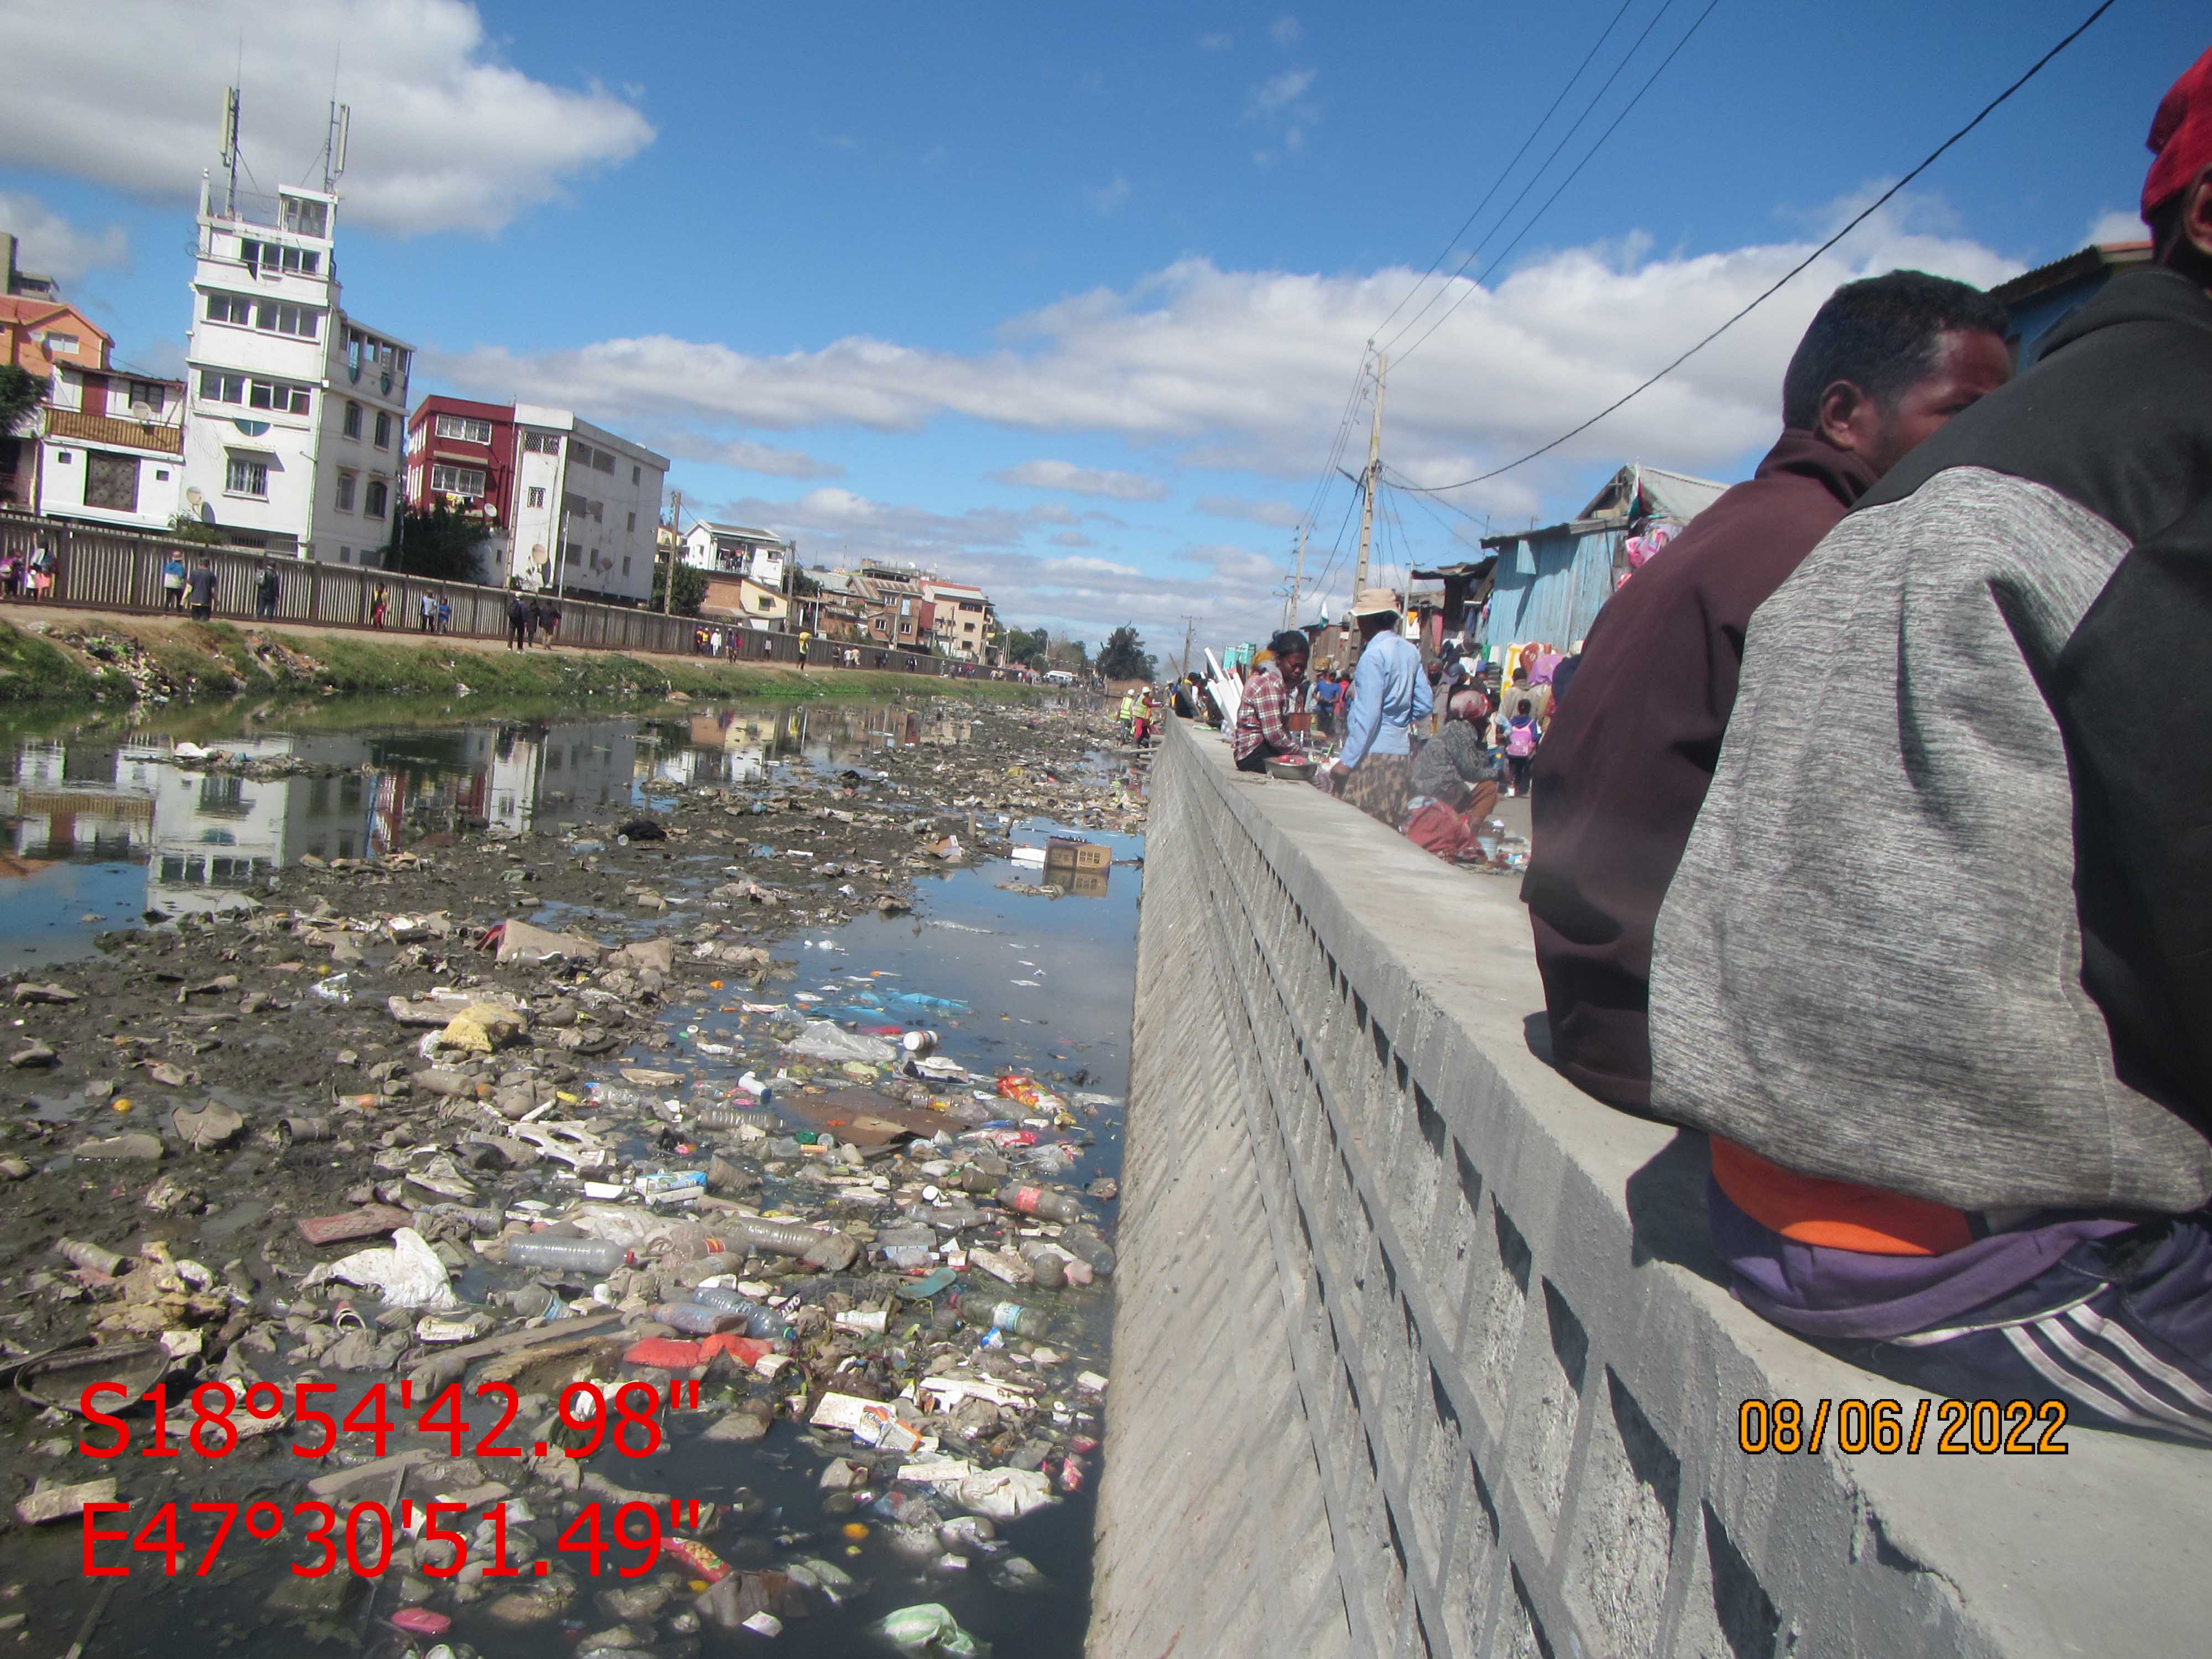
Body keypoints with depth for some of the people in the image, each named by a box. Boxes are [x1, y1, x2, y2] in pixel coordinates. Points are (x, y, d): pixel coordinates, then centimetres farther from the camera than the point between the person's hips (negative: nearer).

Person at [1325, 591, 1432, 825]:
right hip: (1401, 750, 8)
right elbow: (1425, 705, 15)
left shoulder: (1374, 655, -13)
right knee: (1389, 828, 10)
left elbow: (1368, 715, -18)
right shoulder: (1410, 651, 11)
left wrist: (1347, 761, -16)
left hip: (1374, 753, -8)